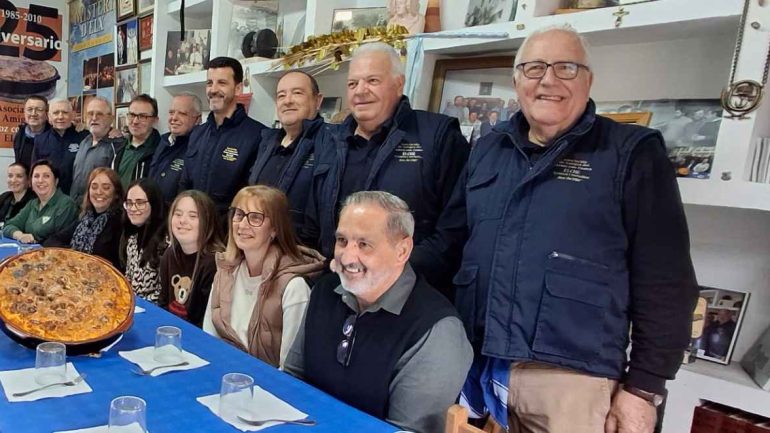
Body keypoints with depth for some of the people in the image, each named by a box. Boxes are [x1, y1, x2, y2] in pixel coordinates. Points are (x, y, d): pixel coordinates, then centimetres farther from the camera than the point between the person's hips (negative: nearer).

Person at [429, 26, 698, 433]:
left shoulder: (632, 153, -2)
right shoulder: (488, 149, 11)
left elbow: (663, 281, -4)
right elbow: (451, 239, 16)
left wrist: (644, 386, -5)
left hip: (573, 378, -4)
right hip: (478, 366, 4)